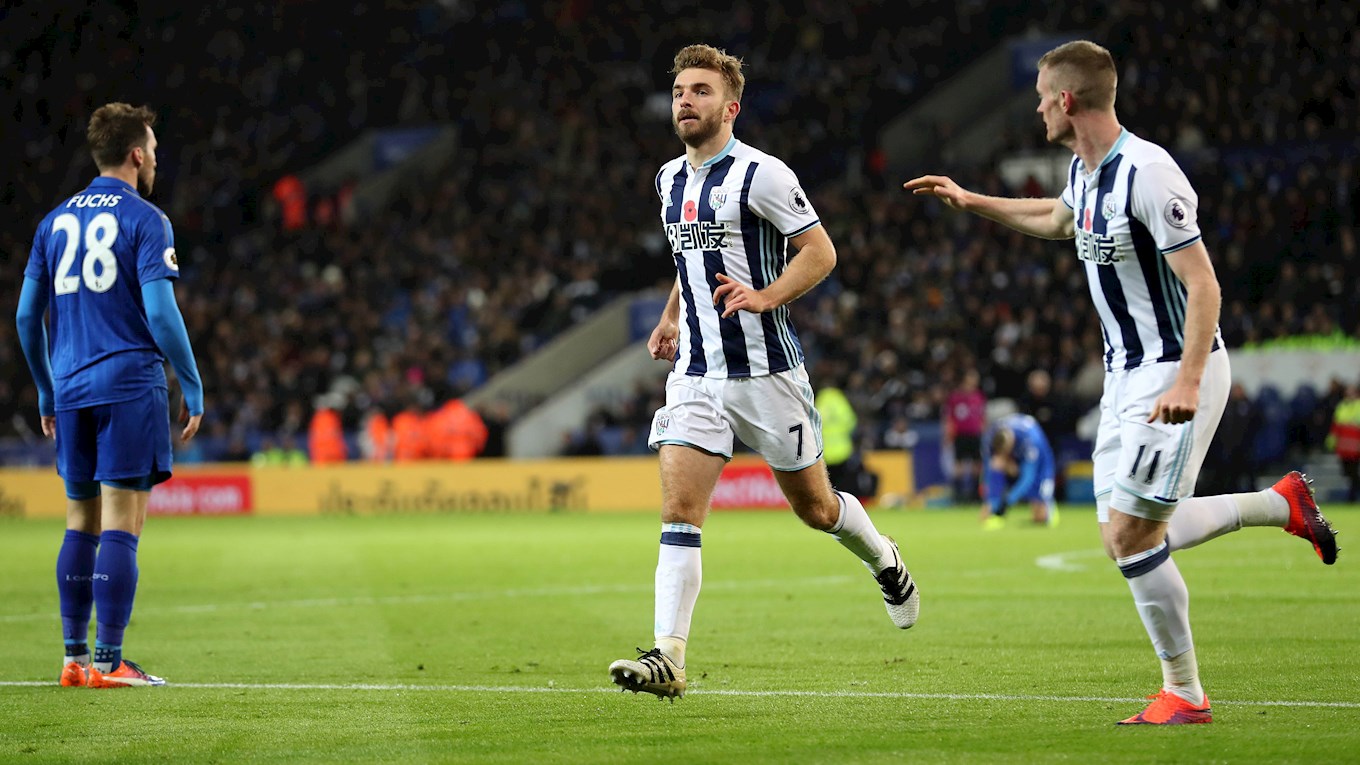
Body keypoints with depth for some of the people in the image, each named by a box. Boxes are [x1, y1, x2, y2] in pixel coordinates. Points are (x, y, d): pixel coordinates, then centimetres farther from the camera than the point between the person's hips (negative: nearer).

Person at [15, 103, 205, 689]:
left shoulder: (55, 222, 13)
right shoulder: (144, 221, -5)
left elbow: (26, 316, 13)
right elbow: (160, 312, -13)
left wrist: (47, 394, 23)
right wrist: (193, 388, -4)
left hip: (72, 391, 6)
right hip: (130, 387, -6)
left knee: (81, 524, 12)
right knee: (121, 527, -5)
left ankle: (74, 658, 12)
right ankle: (108, 662, -8)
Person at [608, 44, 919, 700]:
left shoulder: (760, 174, -11)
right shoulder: (669, 179, 11)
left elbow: (820, 252, -10)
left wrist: (765, 296, -23)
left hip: (765, 369, -5)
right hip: (696, 371, 5)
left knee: (813, 506, 10)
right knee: (679, 509, -11)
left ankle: (886, 562, 42)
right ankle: (668, 658, -17)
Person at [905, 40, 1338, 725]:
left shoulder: (1146, 172, -21)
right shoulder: (1083, 170, 8)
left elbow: (1203, 284, -23)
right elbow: (1058, 220, 33)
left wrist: (1187, 380, -32)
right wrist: (970, 201, 35)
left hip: (1176, 373, -9)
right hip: (1128, 373, 9)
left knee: (1130, 535, -12)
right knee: (1129, 535, 10)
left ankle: (1183, 693, 1)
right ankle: (1283, 503, 25)